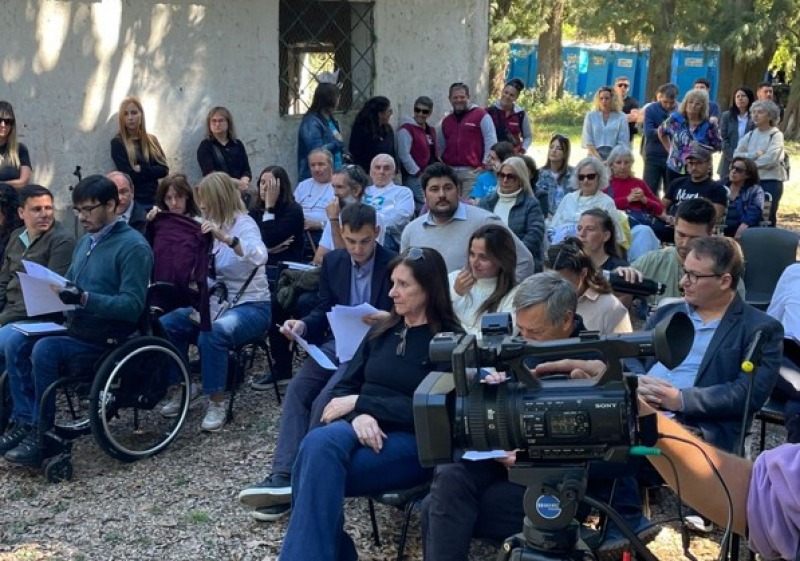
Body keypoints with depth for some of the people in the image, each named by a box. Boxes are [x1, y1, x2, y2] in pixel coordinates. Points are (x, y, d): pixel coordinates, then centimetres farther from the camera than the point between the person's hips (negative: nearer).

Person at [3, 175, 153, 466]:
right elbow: (69, 283, 21)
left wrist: (85, 299, -30)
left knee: (45, 350, -27)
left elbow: (133, 306, -19)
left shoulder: (133, 246, -12)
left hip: (107, 340, -8)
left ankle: (42, 435, -16)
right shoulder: (86, 241, 15)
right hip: (76, 330, 8)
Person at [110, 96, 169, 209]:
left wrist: (141, 169, -9)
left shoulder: (152, 140, 12)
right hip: (133, 201, -4)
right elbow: (129, 175, -12)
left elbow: (164, 170, 2)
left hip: (154, 199, 4)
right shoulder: (118, 143, -2)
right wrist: (152, 171, -4)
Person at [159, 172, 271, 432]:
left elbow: (260, 256, -31)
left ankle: (218, 401, -18)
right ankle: (184, 386, 6)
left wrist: (225, 238, -42)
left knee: (212, 334, -34)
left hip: (250, 306, -7)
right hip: (214, 303, 7)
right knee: (165, 325, -10)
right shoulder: (208, 225, 10)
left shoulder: (244, 223, -11)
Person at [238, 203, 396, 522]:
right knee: (297, 389, -21)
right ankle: (282, 476, -27)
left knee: (326, 400, -27)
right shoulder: (332, 262, 9)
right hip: (338, 342, 6)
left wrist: (386, 321, -27)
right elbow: (324, 311, 14)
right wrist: (303, 326, -8)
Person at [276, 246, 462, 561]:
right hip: (363, 430, 5)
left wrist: (359, 402, -10)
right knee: (319, 442, -33)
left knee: (319, 470, -32)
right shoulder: (382, 331, 17)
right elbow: (344, 388, 13)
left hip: (413, 442, -5)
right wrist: (357, 416, -11)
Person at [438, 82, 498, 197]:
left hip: (472, 171, -5)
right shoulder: (446, 121, 19)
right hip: (450, 172, 5)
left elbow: (491, 142, -4)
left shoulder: (481, 115, 1)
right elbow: (440, 147, 25)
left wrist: (485, 165, -8)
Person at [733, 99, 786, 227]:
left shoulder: (776, 135, -5)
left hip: (771, 182, -5)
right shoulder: (750, 135, 10)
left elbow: (770, 159, -17)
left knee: (768, 219, 0)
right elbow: (736, 155, -1)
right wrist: (755, 154, -15)